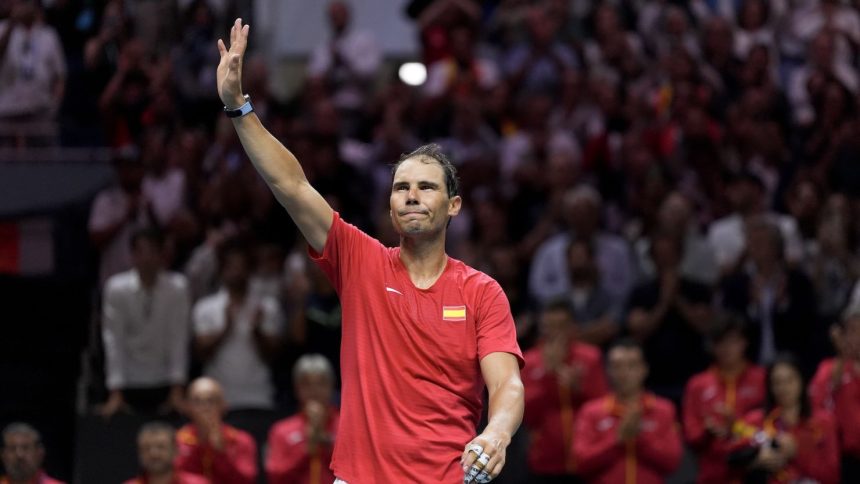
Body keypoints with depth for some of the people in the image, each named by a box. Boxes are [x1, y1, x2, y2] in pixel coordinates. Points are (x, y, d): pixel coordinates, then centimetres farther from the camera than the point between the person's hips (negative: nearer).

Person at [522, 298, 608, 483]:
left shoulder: (590, 358, 2)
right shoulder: (529, 363, 0)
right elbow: (527, 416, -7)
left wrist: (579, 388, -17)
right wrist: (546, 373, -15)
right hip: (546, 466, -1)